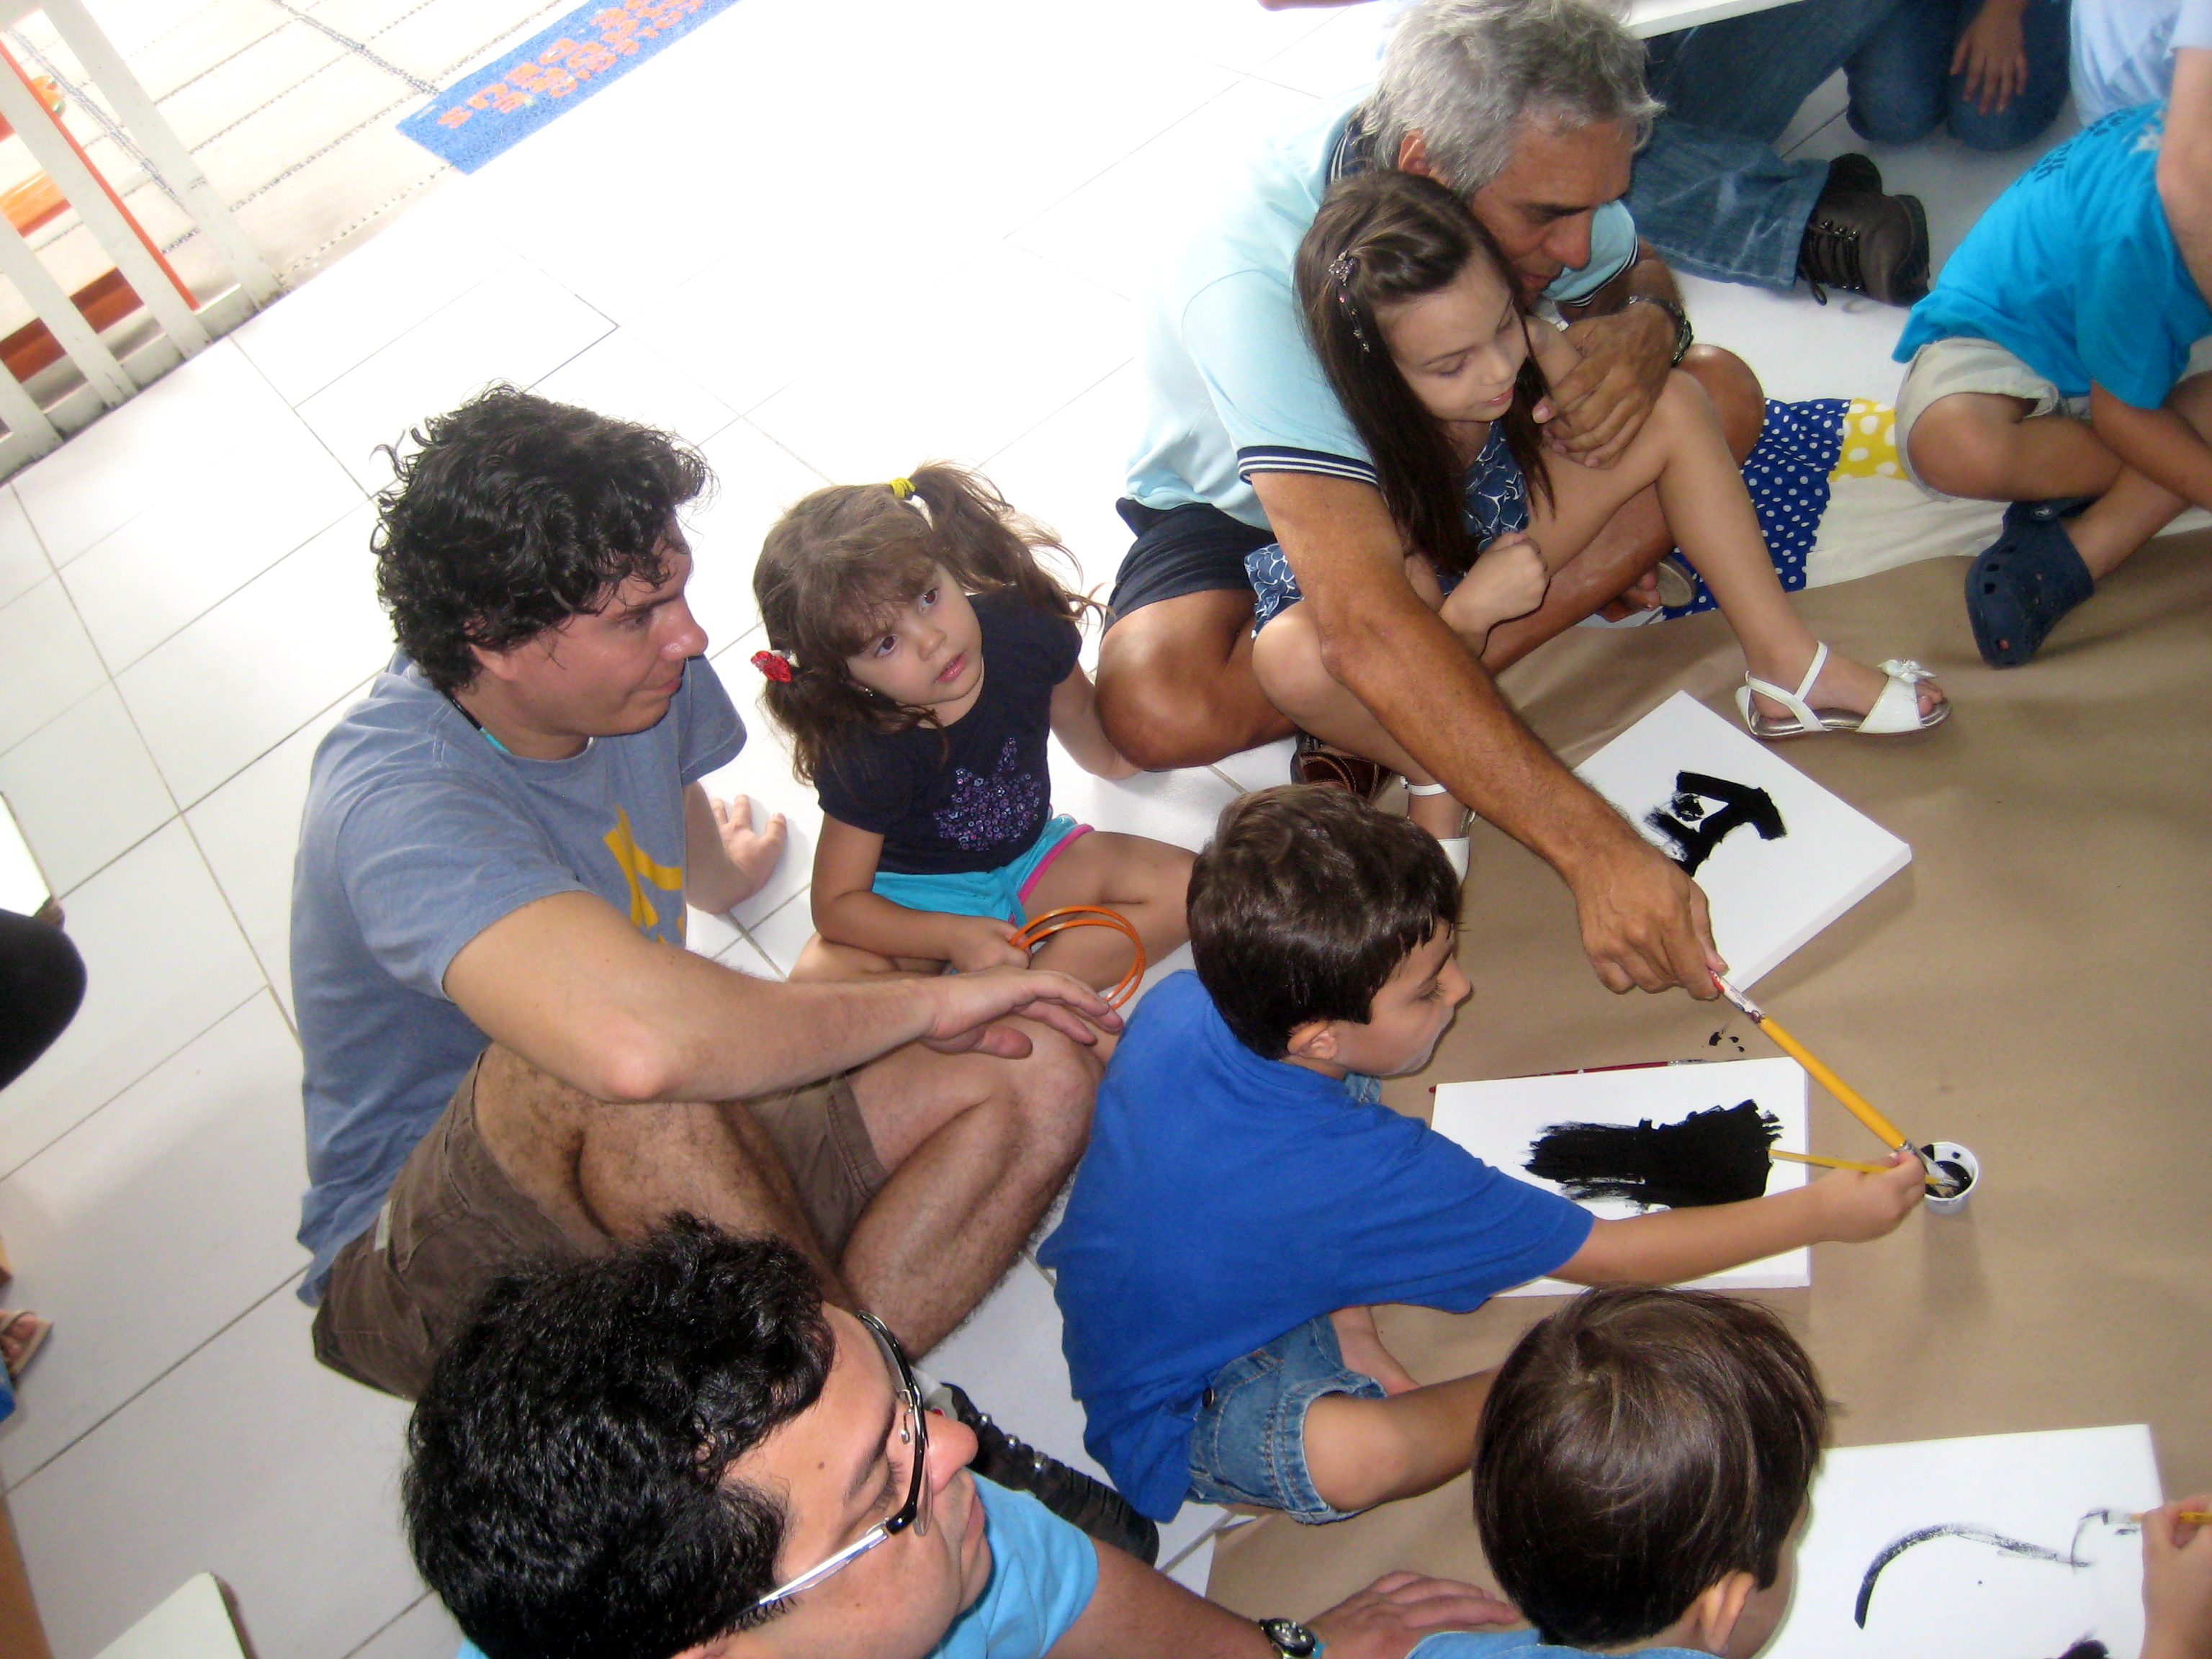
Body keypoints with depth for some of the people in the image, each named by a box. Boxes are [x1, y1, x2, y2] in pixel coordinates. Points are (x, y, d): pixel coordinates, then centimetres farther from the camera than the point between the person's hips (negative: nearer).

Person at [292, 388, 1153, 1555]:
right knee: (610, 1070, -41)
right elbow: (641, 1036, -50)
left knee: (1037, 1076, -9)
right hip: (431, 1272, -7)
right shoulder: (398, 803, -31)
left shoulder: (635, 677, -6)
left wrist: (728, 864, 44)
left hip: (657, 1170, 7)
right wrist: (926, 1000, -34)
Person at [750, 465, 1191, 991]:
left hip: (1030, 856, 4)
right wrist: (954, 936, -30)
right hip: (915, 896, -4)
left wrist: (1110, 759, 25)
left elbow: (1074, 710, 5)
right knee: (820, 978, -31)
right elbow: (836, 904, -21)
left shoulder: (1023, 627, -21)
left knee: (1186, 886, -16)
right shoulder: (865, 757, -30)